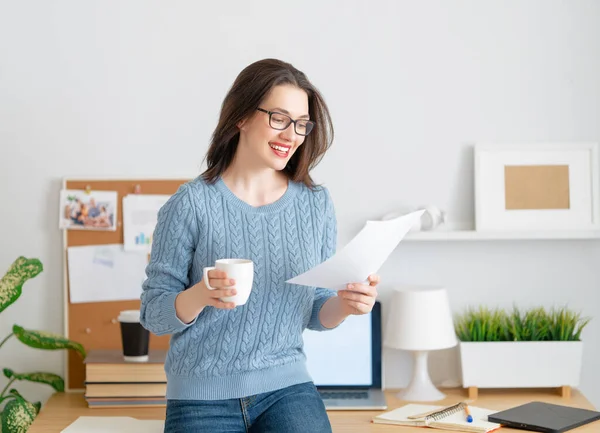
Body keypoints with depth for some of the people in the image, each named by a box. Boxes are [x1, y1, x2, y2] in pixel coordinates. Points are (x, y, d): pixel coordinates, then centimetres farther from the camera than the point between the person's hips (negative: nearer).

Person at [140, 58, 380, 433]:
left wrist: (345, 305, -11)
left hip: (287, 388, 3)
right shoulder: (192, 204, -6)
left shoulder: (317, 204, 4)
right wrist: (200, 295, -23)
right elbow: (154, 314, -4)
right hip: (202, 398, -2)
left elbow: (315, 314, 10)